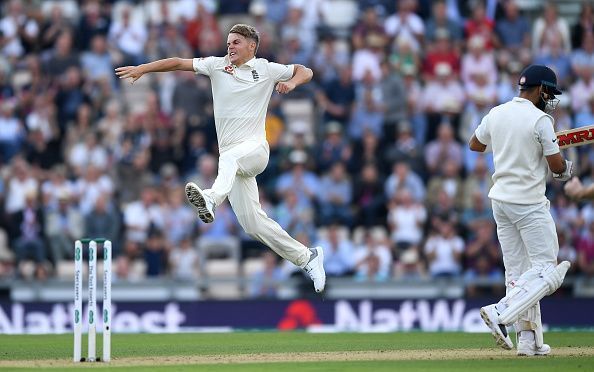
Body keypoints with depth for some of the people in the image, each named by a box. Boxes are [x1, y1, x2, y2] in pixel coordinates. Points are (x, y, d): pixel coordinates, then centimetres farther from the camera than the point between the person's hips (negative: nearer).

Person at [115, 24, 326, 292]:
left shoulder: (266, 70, 7)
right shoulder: (217, 66, 13)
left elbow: (305, 72, 18)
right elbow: (178, 63, 8)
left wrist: (292, 82, -3)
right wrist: (142, 68, -1)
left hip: (255, 149, -4)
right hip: (233, 158, 4)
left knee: (229, 158, -40)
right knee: (253, 224, 1)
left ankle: (211, 200, -69)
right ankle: (307, 258, 14)